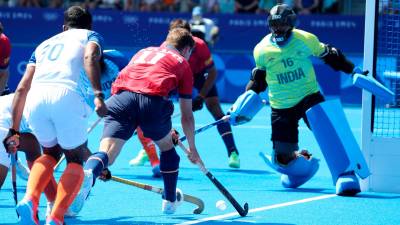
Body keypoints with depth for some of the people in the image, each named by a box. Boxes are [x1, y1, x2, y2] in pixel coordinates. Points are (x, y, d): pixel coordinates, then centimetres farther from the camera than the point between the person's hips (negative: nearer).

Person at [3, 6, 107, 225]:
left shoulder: (44, 45, 35)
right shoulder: (90, 35, 24)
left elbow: (22, 88, 28)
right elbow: (90, 57, -2)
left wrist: (14, 130, 31)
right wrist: (98, 96, -13)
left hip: (35, 99, 4)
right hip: (66, 96, -4)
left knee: (50, 153, 28)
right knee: (75, 160, 15)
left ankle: (29, 200, 2)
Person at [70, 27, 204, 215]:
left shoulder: (143, 52, 37)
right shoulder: (182, 64, 26)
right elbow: (187, 116, 27)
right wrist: (192, 148, 42)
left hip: (121, 96, 2)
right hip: (153, 99, -2)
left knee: (106, 153, -13)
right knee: (167, 146, 28)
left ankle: (87, 174, -47)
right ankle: (170, 201, 39)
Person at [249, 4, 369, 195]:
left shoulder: (306, 40, -7)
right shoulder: (261, 50, -4)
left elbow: (329, 56, 7)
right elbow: (258, 81, 10)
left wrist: (353, 71, 4)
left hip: (309, 97, -1)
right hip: (281, 107, 1)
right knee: (283, 156, -3)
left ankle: (345, 176, -20)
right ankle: (303, 162, 31)